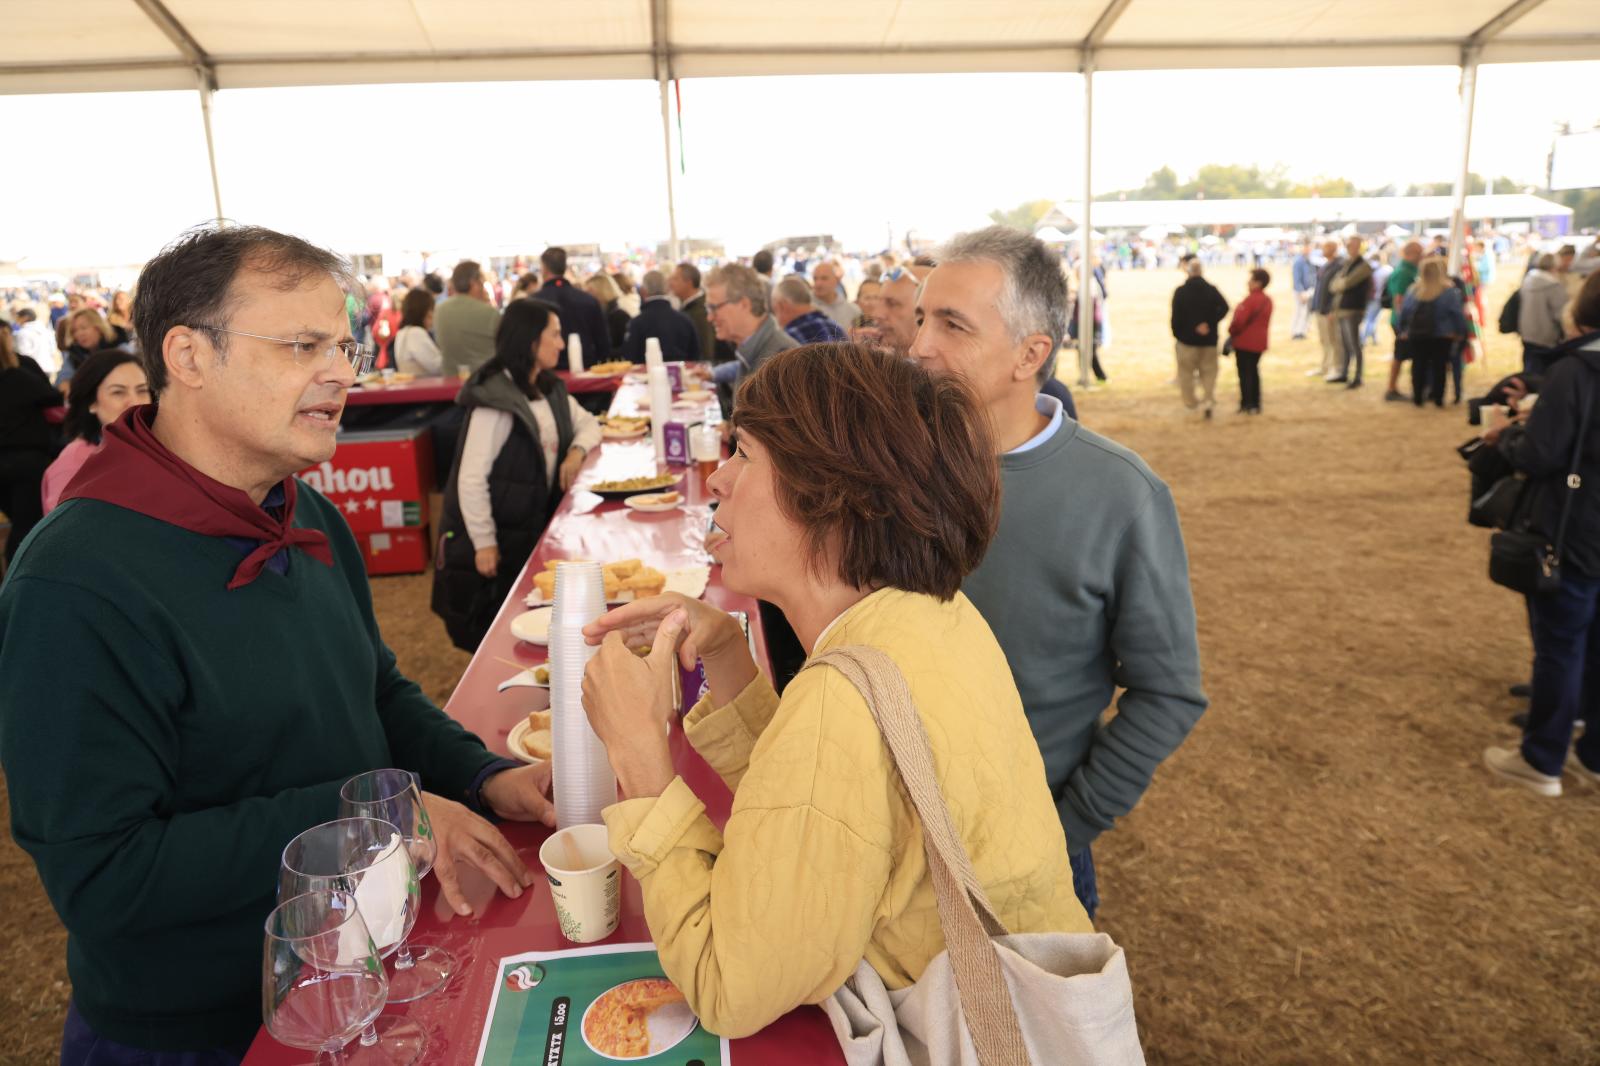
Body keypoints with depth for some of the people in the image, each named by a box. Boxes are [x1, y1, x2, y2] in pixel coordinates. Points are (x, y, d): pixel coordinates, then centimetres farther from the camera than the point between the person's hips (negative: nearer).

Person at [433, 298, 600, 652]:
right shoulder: (496, 399, -22)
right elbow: (471, 478, -24)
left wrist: (577, 450, -7)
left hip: (534, 529, 8)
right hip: (498, 537, -8)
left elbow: (588, 423, 16)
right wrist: (484, 543, -20)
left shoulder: (550, 389, 5)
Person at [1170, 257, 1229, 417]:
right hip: (1209, 339, 2)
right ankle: (1208, 401, -2)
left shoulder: (1180, 291, -7)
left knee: (1186, 371, 13)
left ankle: (1190, 401, 17)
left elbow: (1176, 316, -9)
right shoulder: (1211, 289, -2)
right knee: (1209, 371, 10)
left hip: (1187, 339, -2)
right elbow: (1224, 307, -16)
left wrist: (1176, 333, 5)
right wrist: (1210, 323, -12)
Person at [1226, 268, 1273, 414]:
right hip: (1259, 342, 8)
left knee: (1245, 373, -1)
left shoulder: (1250, 299, -19)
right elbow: (1264, 321, 12)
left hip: (1244, 342, -8)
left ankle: (1246, 405, 0)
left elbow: (1239, 320, -22)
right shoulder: (1267, 300, 9)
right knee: (1254, 372, 15)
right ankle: (1256, 404, 17)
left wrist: (1231, 332, -5)